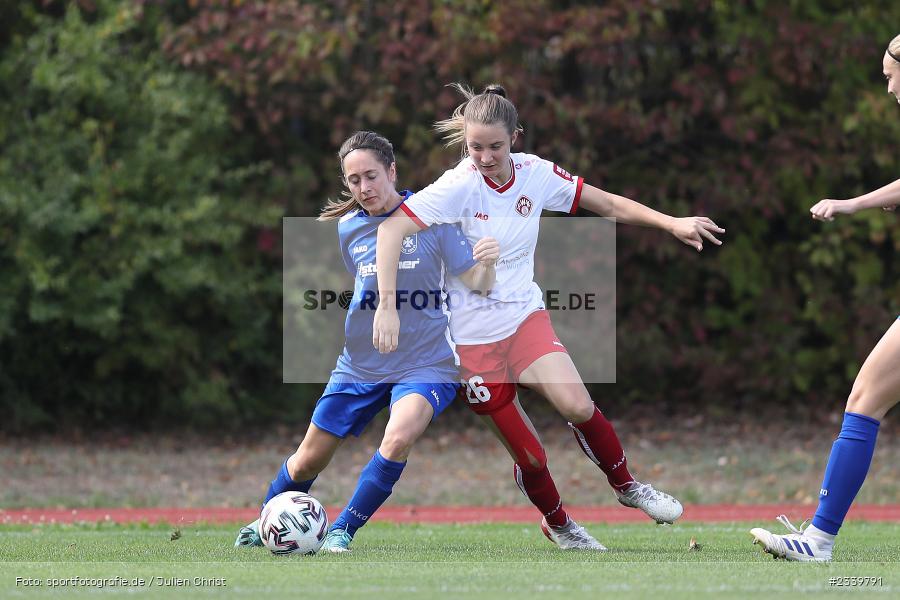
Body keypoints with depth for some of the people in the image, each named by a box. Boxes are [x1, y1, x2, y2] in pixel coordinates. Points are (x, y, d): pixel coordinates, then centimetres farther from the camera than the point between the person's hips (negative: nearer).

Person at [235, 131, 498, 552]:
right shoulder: (346, 229, 0)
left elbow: (475, 284, -12)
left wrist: (487, 264, -31)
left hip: (424, 364, -3)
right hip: (361, 365, 4)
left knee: (398, 439, -31)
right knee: (308, 461, 9)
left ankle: (342, 530, -13)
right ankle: (265, 522, 38)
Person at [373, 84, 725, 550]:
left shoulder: (535, 174, -3)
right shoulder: (460, 186, -18)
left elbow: (610, 205, 7)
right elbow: (390, 228, -27)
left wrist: (672, 223, -2)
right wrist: (387, 306, -35)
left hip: (525, 318, 3)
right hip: (471, 335, -3)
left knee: (577, 406, -23)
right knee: (530, 458, -2)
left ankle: (626, 486, 4)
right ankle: (557, 524, 28)